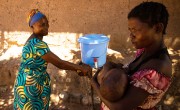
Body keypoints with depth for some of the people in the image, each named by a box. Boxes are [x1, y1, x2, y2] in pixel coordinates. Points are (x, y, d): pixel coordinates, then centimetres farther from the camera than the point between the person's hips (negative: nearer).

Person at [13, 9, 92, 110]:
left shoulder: (34, 41, 4)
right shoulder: (38, 44, -28)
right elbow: (59, 63, -25)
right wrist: (81, 68, -16)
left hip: (33, 83, 9)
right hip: (30, 86, -9)